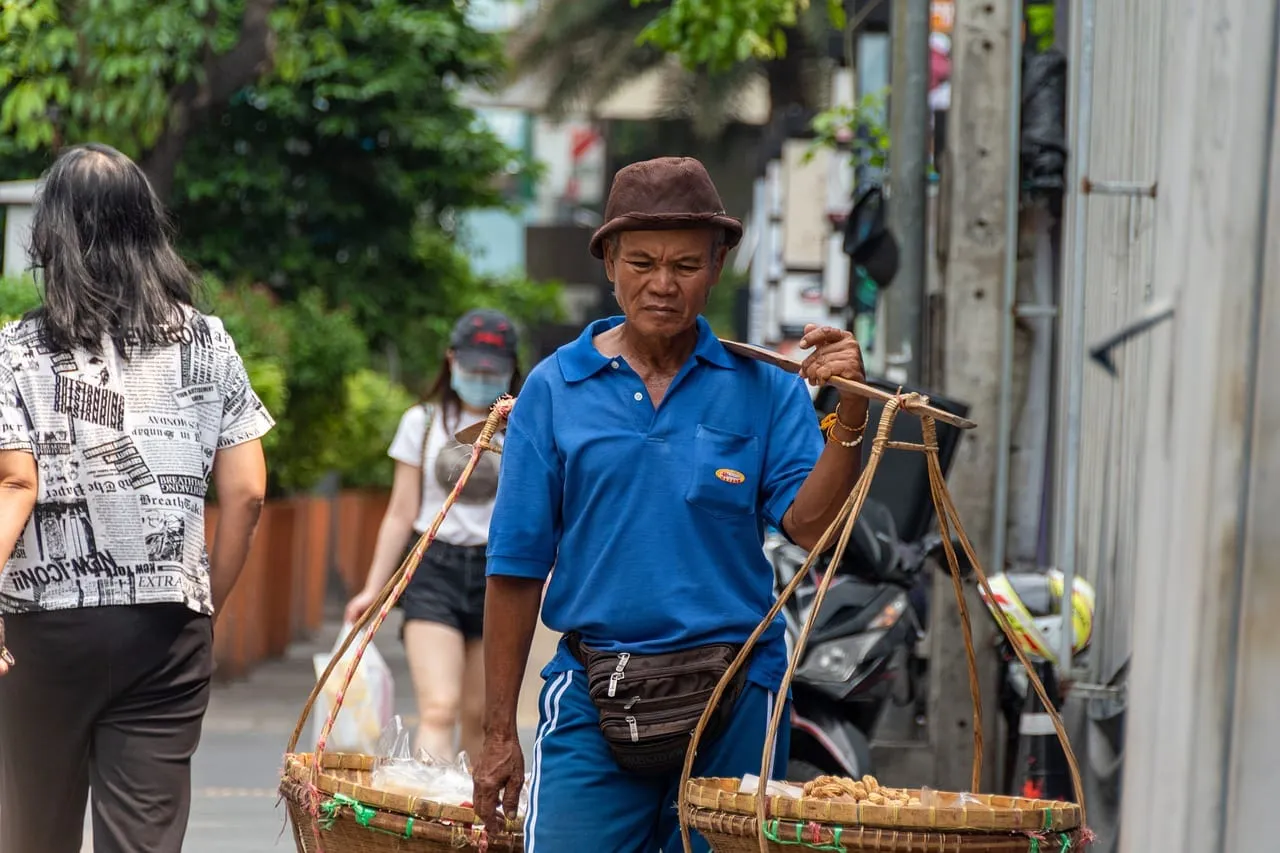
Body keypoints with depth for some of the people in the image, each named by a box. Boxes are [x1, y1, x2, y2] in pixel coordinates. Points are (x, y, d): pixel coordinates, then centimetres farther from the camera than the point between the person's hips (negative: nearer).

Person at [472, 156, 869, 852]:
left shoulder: (763, 386, 2)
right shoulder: (555, 389, 2)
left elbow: (808, 524, -9)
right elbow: (517, 566, 4)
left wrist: (850, 417, -24)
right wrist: (498, 735, 3)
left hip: (733, 702, 1)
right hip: (594, 699, -1)